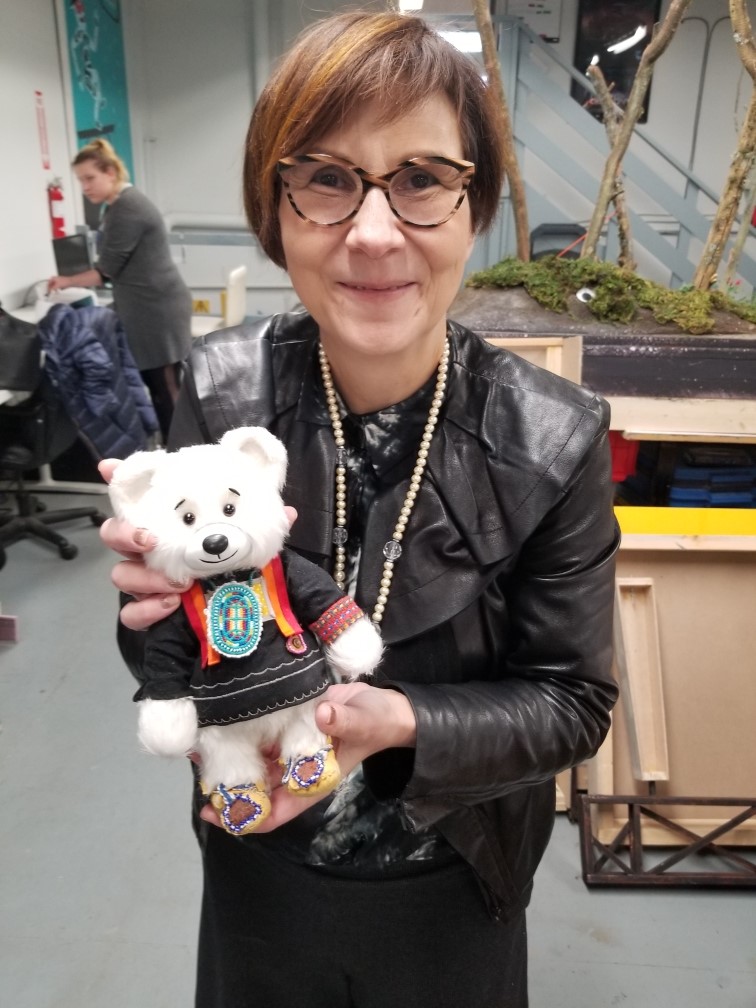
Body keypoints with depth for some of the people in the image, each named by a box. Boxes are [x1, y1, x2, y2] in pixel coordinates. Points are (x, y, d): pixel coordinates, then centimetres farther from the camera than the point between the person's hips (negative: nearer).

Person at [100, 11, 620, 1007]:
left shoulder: (553, 441, -23)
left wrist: (401, 722, -30)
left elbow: (573, 699, -14)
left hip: (451, 894, -1)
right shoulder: (218, 392, -18)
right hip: (257, 874, 2)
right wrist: (167, 602, -30)